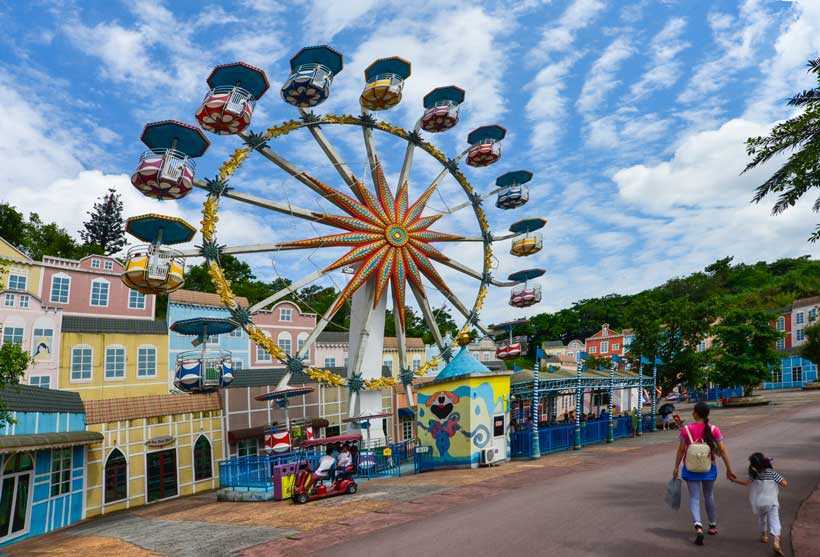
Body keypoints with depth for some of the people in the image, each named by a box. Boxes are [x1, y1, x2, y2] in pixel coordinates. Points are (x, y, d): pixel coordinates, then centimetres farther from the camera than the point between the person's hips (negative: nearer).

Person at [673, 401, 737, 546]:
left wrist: (676, 467, 2)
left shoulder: (686, 430, -11)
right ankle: (713, 526, 35)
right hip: (709, 468, 2)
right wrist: (729, 469, -1)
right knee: (709, 496, 21)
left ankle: (698, 527, -16)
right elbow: (723, 450, -9)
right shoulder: (714, 430, -8)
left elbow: (681, 450, -8)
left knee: (694, 497, 3)